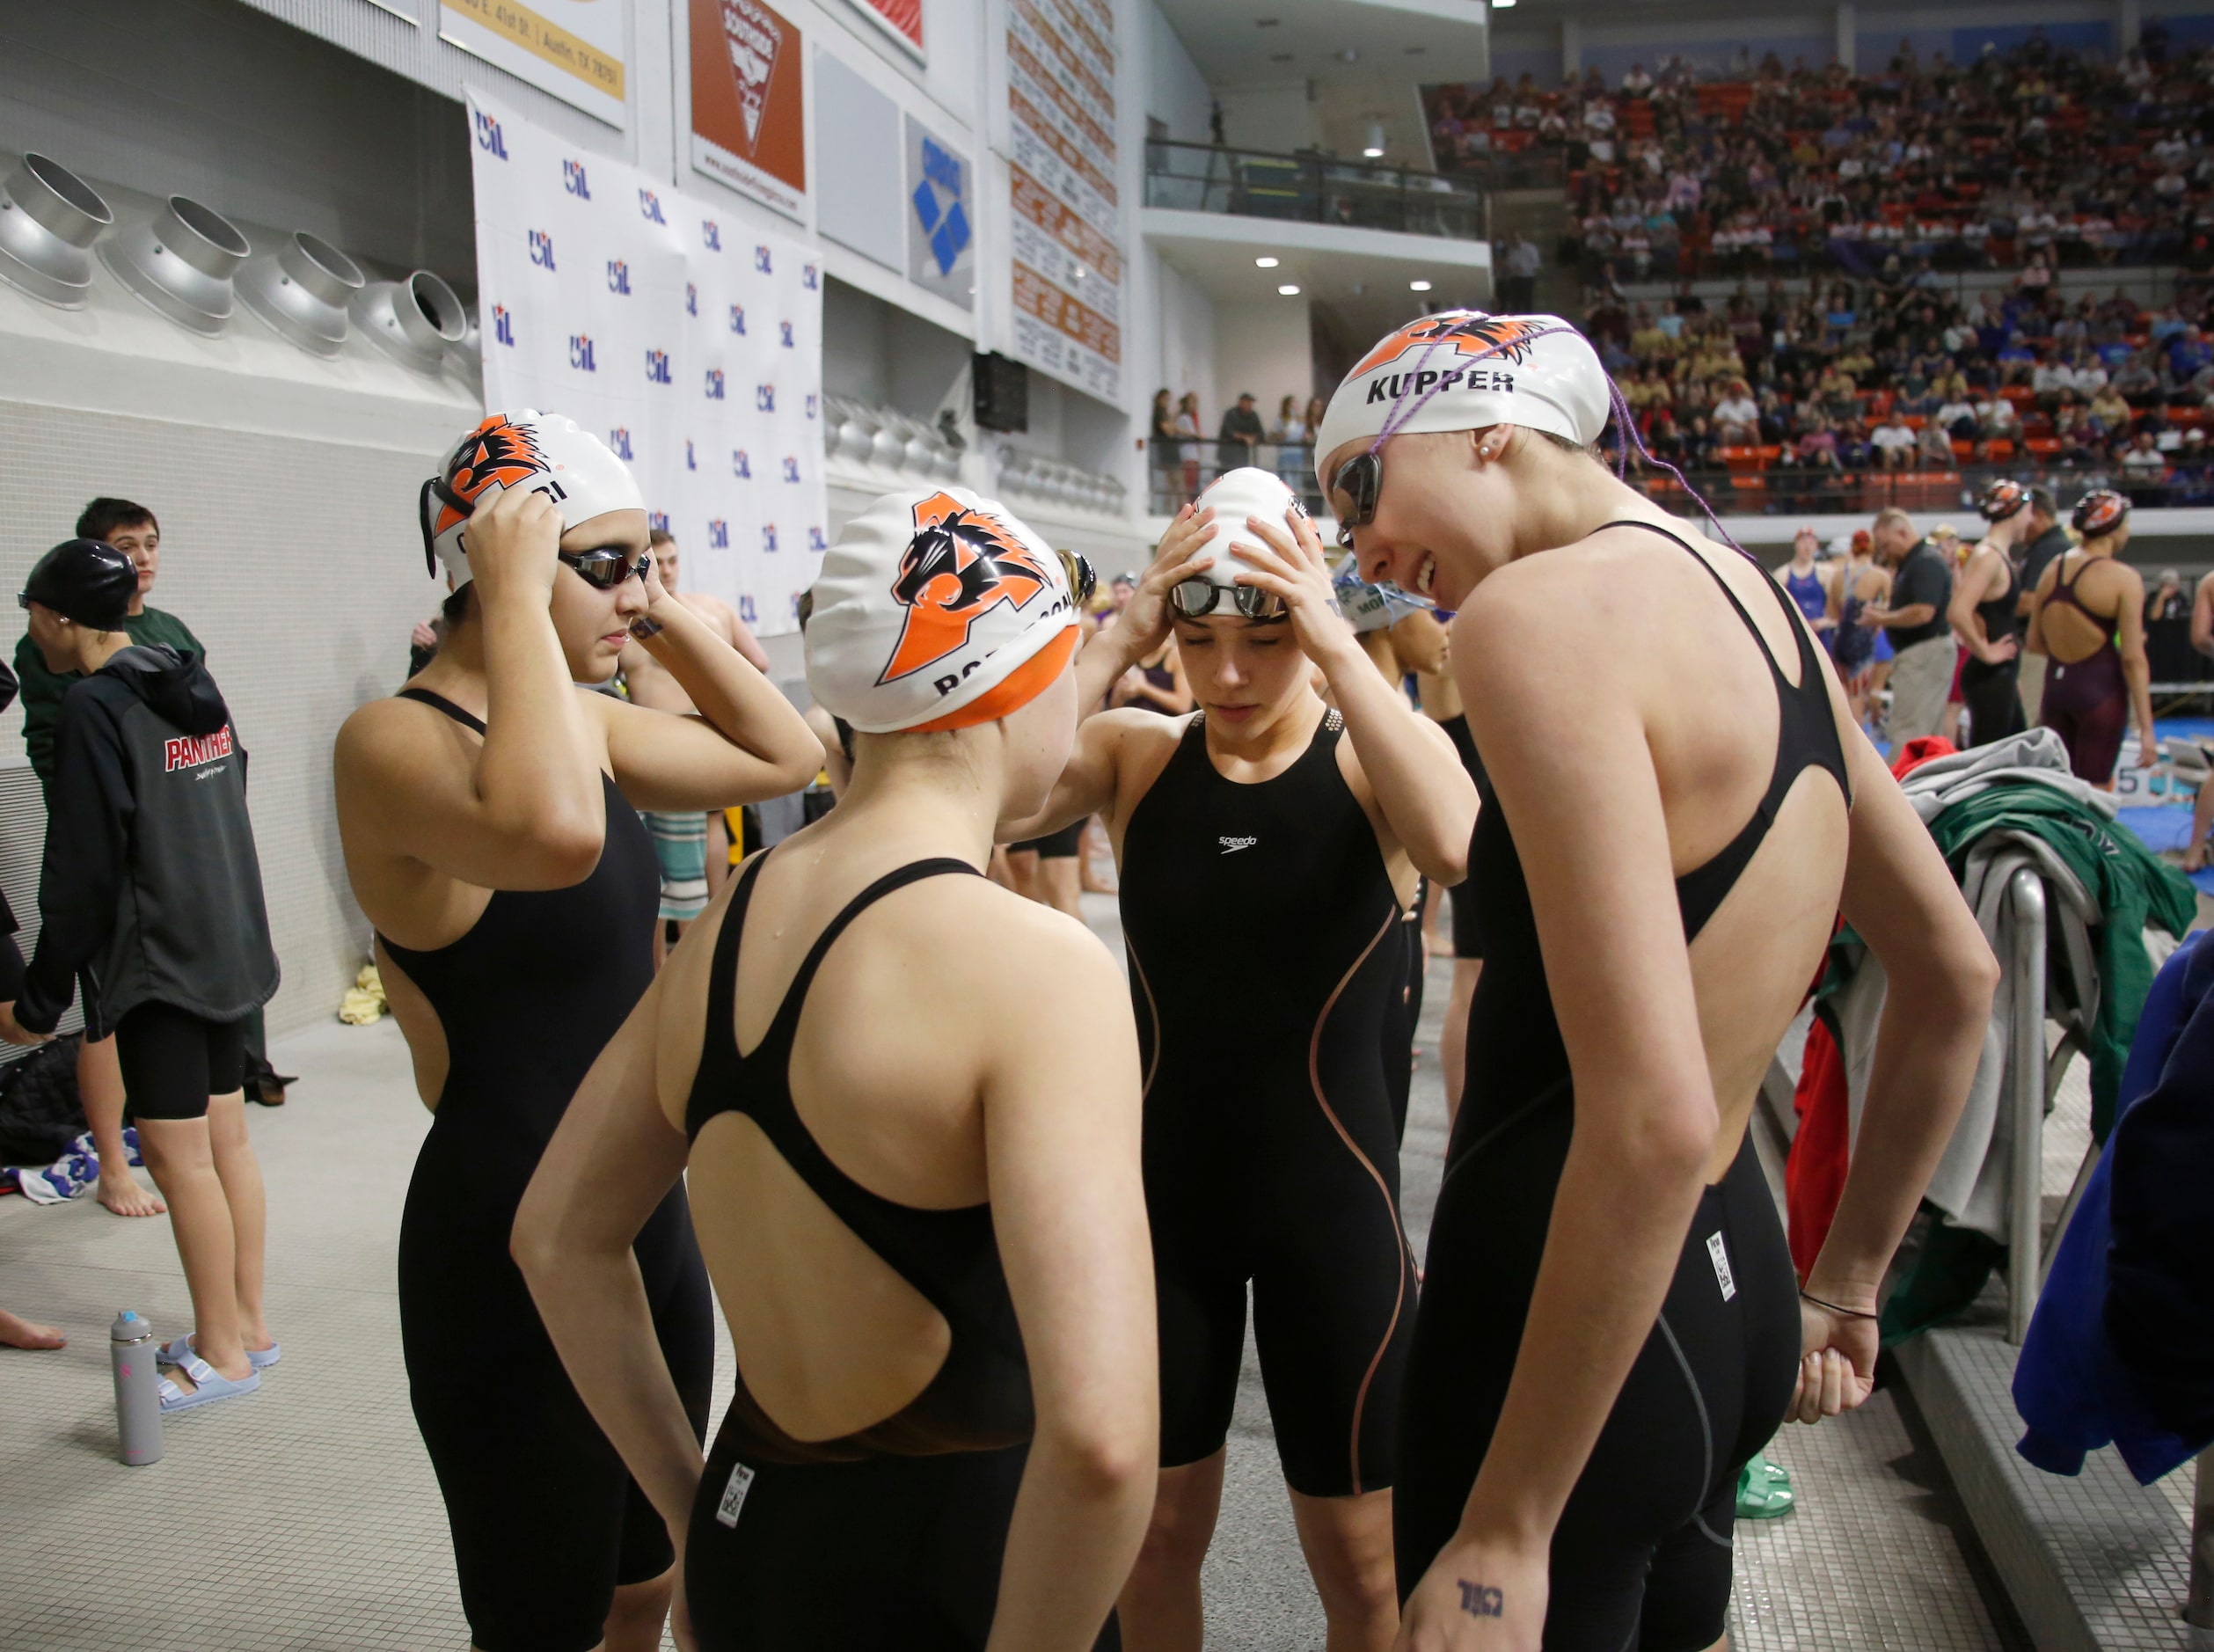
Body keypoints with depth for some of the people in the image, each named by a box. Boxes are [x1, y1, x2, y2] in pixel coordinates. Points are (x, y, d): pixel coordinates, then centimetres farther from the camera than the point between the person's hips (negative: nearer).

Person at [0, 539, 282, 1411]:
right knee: (226, 1140, 14)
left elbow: (81, 868, -15)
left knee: (176, 1153, -1)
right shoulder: (194, 684, 9)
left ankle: (222, 1353, 7)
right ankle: (247, 1324, 23)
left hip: (157, 957, -8)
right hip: (228, 945, 9)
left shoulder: (95, 704, -15)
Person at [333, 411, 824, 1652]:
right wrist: (516, 598, -30)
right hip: (511, 1239, -8)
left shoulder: (589, 720, 5)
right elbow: (551, 833, -42)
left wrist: (665, 615, 2)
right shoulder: (394, 741, -20)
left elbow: (785, 756, 12)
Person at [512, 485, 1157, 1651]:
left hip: (744, 1538, 6)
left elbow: (559, 1242, 10)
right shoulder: (1037, 966, -23)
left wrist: (697, 1508, 13)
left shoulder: (732, 918, -1)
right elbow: (1098, 1436, -33)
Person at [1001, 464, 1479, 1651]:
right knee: (1157, 1532, 19)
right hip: (1163, 1187, 2)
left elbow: (1452, 844, -32)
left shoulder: (1376, 753, -8)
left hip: (1332, 1196, -2)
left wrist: (1338, 646, -30)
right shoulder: (1135, 752, -3)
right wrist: (1120, 637, -24)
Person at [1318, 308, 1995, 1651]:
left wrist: (1503, 1534, -21)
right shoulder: (1754, 599, 8)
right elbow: (1956, 978, 15)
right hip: (1736, 1282, 9)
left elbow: (1654, 1119, -28)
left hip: (1583, 1334, -9)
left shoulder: (1536, 610, -20)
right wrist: (1847, 1285, 21)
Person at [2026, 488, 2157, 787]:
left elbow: (2034, 642, 10)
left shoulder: (2053, 569, 5)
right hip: (2101, 687, -5)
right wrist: (2146, 728, -12)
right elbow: (2133, 658, -14)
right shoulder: (2124, 579, -11)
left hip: (2055, 683, 5)